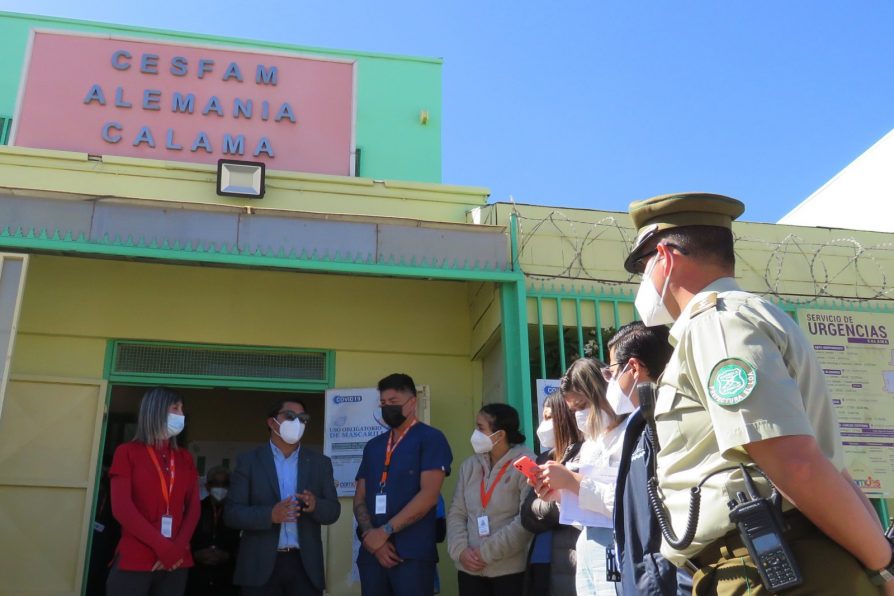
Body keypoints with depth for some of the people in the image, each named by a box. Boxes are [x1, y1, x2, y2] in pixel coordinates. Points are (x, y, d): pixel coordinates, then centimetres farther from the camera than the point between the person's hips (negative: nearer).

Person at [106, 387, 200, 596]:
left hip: (177, 562, 4)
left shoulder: (185, 458, 14)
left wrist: (178, 548, -11)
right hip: (133, 561, -4)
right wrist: (163, 547, -14)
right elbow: (121, 508, -8)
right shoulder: (127, 452, 2)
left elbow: (193, 507, 7)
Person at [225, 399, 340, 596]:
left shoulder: (320, 462, 9)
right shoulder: (249, 461, 2)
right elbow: (231, 513, -4)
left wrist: (315, 506, -16)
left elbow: (333, 511, 6)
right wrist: (270, 515, -20)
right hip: (261, 565, -2)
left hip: (306, 565, 2)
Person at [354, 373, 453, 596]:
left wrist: (384, 531, -13)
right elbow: (360, 498, 11)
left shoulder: (431, 439, -2)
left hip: (412, 553, -5)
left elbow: (428, 495, -12)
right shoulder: (373, 446, 16)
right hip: (372, 552, 5)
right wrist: (370, 535, -7)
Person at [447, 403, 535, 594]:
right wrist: (460, 550, -6)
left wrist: (487, 552, -13)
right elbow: (456, 512, 10)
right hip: (469, 569, 5)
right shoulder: (469, 465, 10)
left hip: (510, 570, -5)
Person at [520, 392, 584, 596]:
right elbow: (527, 516, 7)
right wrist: (553, 502, -9)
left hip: (570, 564, -7)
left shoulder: (584, 456, -7)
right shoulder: (544, 459, 14)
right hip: (540, 562, 7)